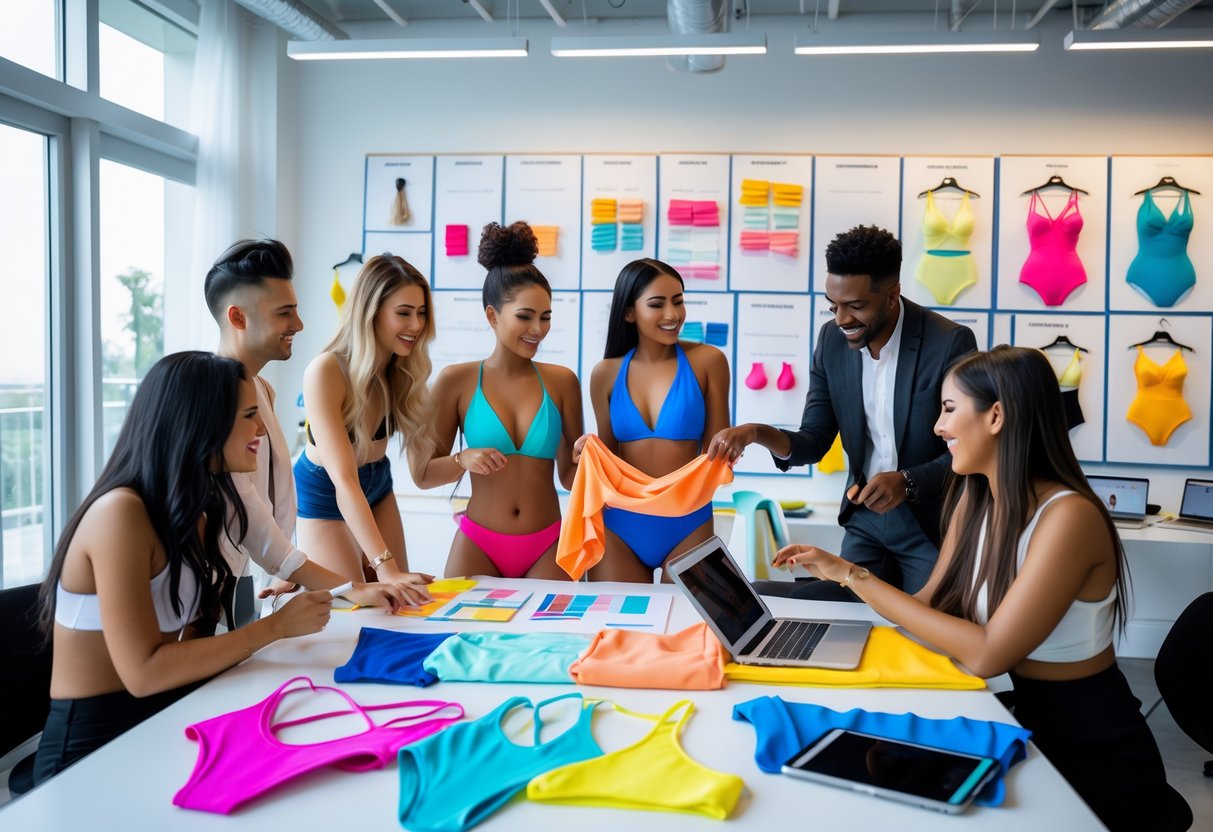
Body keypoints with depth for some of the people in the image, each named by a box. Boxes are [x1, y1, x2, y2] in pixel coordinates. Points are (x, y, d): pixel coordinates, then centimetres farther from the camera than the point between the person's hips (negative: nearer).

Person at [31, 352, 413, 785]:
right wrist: (275, 626, -19)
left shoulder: (200, 510, 7)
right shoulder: (120, 513, -19)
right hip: (93, 752, -7)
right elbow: (144, 672, -22)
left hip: (166, 722, 7)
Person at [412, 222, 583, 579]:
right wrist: (463, 460, -18)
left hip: (546, 549, 1)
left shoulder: (562, 381, 2)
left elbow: (570, 477, 7)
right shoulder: (456, 381, -2)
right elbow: (422, 474, 0)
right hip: (478, 545, -1)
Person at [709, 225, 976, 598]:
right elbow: (814, 441, -2)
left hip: (933, 524, -4)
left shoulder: (950, 343, -20)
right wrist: (758, 434, -22)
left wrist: (907, 482, -31)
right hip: (864, 517, 4)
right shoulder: (831, 339, -5)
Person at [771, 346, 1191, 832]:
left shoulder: (1068, 517, -24)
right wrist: (843, 571, -8)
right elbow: (929, 607, 2)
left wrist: (856, 577, -24)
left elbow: (986, 655, -27)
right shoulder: (973, 499, 0)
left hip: (1097, 758, -6)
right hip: (1030, 728, 6)